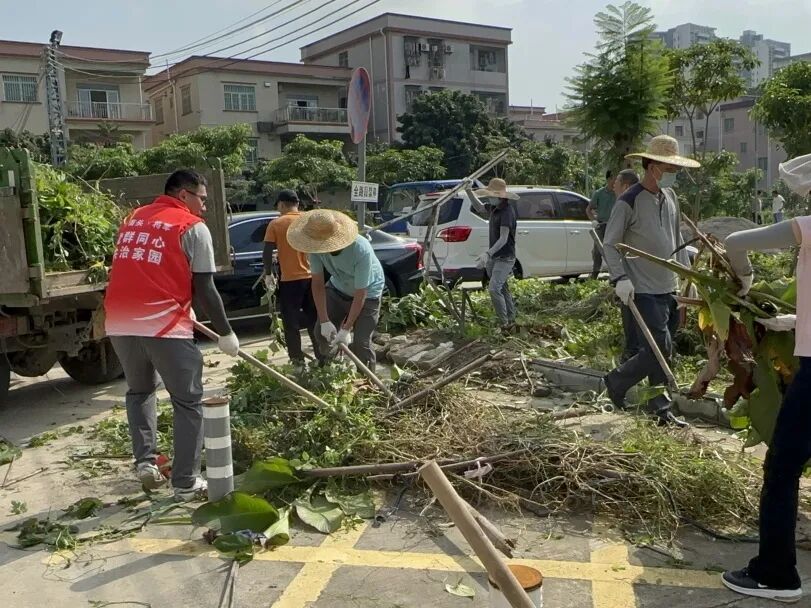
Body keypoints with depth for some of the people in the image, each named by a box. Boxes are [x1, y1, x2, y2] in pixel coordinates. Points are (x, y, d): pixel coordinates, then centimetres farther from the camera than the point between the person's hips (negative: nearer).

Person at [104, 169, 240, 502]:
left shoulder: (133, 219, 19)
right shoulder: (193, 228, -1)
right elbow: (204, 289, -4)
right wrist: (226, 333, 6)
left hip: (120, 322, 6)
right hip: (163, 325, -6)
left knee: (139, 391, 27)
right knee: (188, 402, 5)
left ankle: (145, 461, 19)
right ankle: (186, 483, 8)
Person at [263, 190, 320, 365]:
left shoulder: (276, 224, -5)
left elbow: (267, 252, -7)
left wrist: (268, 274, 5)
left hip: (290, 280, -4)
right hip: (312, 277, 4)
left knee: (291, 323, 5)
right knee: (314, 320, 15)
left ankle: (297, 361, 4)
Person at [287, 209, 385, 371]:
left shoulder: (361, 249, -40)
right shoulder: (318, 247, -27)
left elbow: (360, 294, -31)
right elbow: (318, 283, -17)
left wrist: (347, 329, -29)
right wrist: (324, 321, -21)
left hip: (367, 292, -5)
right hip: (337, 288, 5)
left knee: (360, 343, -12)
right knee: (323, 334, 5)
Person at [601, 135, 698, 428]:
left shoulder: (670, 197, 12)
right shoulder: (629, 201, -11)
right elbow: (610, 244, -10)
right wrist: (620, 278, -21)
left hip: (669, 288, 7)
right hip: (644, 291, -7)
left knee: (661, 350, 11)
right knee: (660, 349, -11)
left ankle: (660, 408, 20)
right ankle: (616, 381, 10)